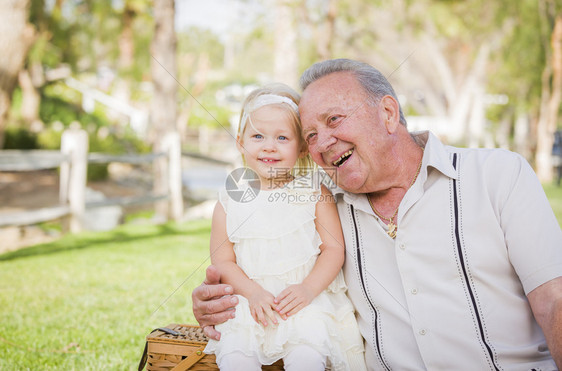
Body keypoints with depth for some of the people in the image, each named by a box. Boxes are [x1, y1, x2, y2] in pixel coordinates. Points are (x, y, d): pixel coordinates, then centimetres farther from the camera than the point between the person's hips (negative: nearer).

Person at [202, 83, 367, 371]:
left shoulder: (315, 194, 2)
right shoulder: (230, 202, 4)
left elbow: (334, 249, -1)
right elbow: (223, 261, 3)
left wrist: (308, 289, -16)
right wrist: (254, 293, -13)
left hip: (307, 299, -1)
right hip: (249, 300, 2)